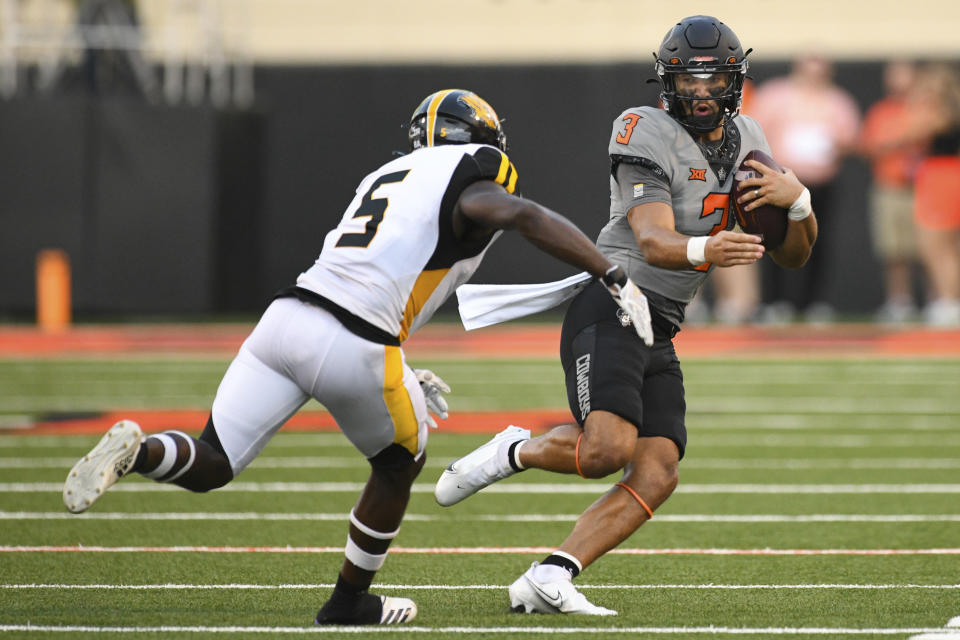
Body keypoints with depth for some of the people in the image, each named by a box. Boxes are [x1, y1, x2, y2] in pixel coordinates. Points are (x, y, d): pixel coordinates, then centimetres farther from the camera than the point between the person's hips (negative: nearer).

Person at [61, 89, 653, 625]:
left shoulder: (383, 178, 28)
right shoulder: (468, 175, 7)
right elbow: (528, 218, -13)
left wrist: (404, 375, 35)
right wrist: (616, 278, -14)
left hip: (287, 316, 5)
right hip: (357, 350, -5)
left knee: (208, 467, 9)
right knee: (400, 464, 23)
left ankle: (137, 451, -21)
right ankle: (350, 601, 32)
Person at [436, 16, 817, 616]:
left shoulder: (746, 142, 13)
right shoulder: (648, 135, -11)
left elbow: (794, 254, 15)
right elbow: (654, 242, -24)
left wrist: (796, 198, -7)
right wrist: (704, 250, -46)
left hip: (659, 334, 8)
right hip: (609, 311, -8)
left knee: (657, 475, -10)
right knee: (607, 448, -28)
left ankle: (547, 581, -12)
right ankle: (514, 452, 2)